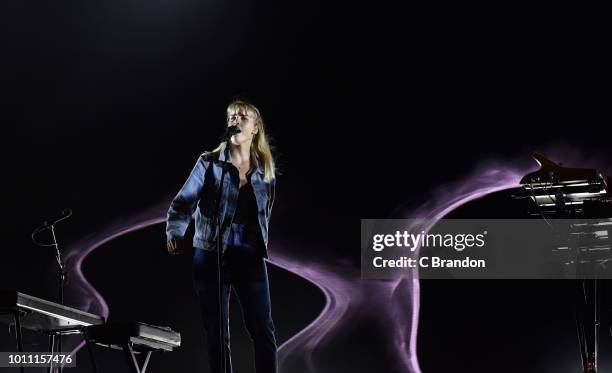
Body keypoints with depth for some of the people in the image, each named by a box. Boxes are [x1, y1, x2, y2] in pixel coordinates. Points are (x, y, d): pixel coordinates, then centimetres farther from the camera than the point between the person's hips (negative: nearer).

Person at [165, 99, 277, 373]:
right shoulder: (210, 163, -3)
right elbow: (183, 202, -10)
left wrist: (261, 246, 11)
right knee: (217, 332, 4)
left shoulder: (264, 171, 6)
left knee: (262, 328, 0)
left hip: (250, 258, 2)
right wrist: (175, 233, -27)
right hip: (211, 255, -2)